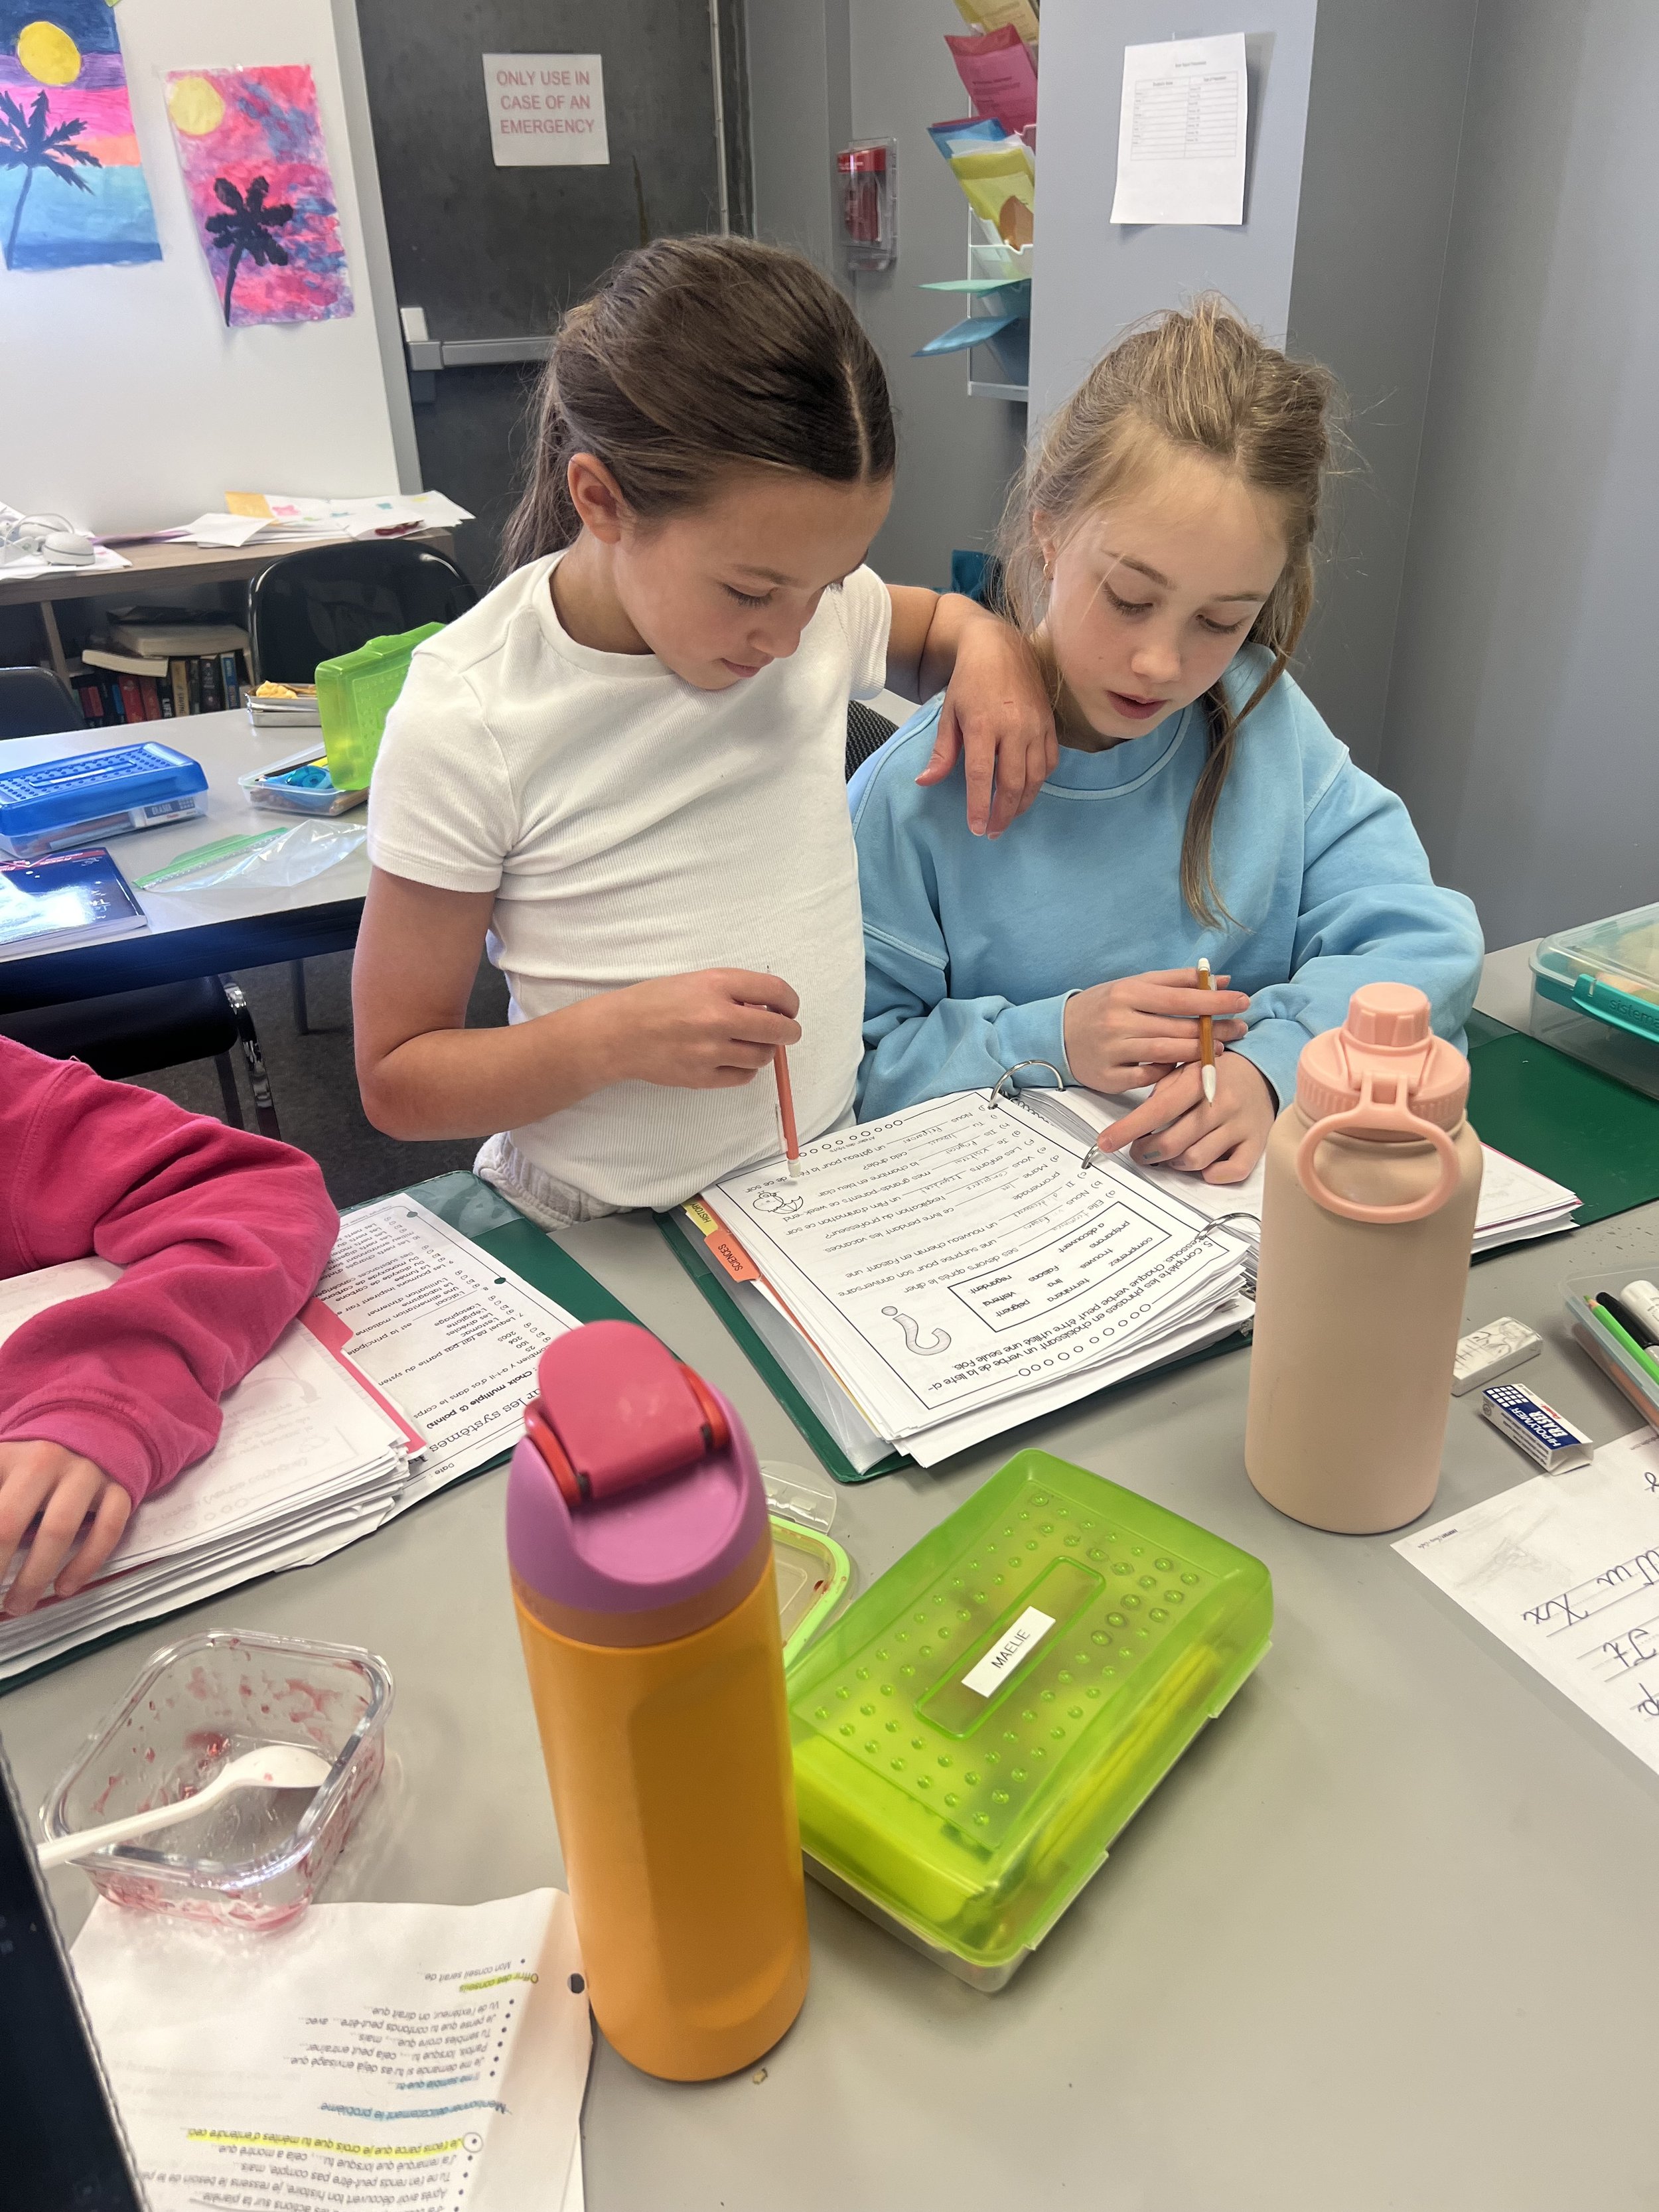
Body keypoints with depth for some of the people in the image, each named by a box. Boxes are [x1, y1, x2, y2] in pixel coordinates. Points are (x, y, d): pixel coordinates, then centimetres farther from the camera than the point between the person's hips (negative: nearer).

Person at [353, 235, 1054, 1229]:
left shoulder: (813, 594, -2)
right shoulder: (465, 725, -15)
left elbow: (934, 622, 23)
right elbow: (398, 1081, -7)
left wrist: (990, 643, 0)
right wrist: (615, 1037, -23)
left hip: (826, 1179, 3)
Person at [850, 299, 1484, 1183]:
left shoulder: (1264, 719, -1)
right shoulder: (917, 794, -11)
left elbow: (1419, 943, -4)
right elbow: (845, 1074, -9)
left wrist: (1272, 1061, -21)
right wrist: (1044, 1042, -20)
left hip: (1250, 1194, 2)